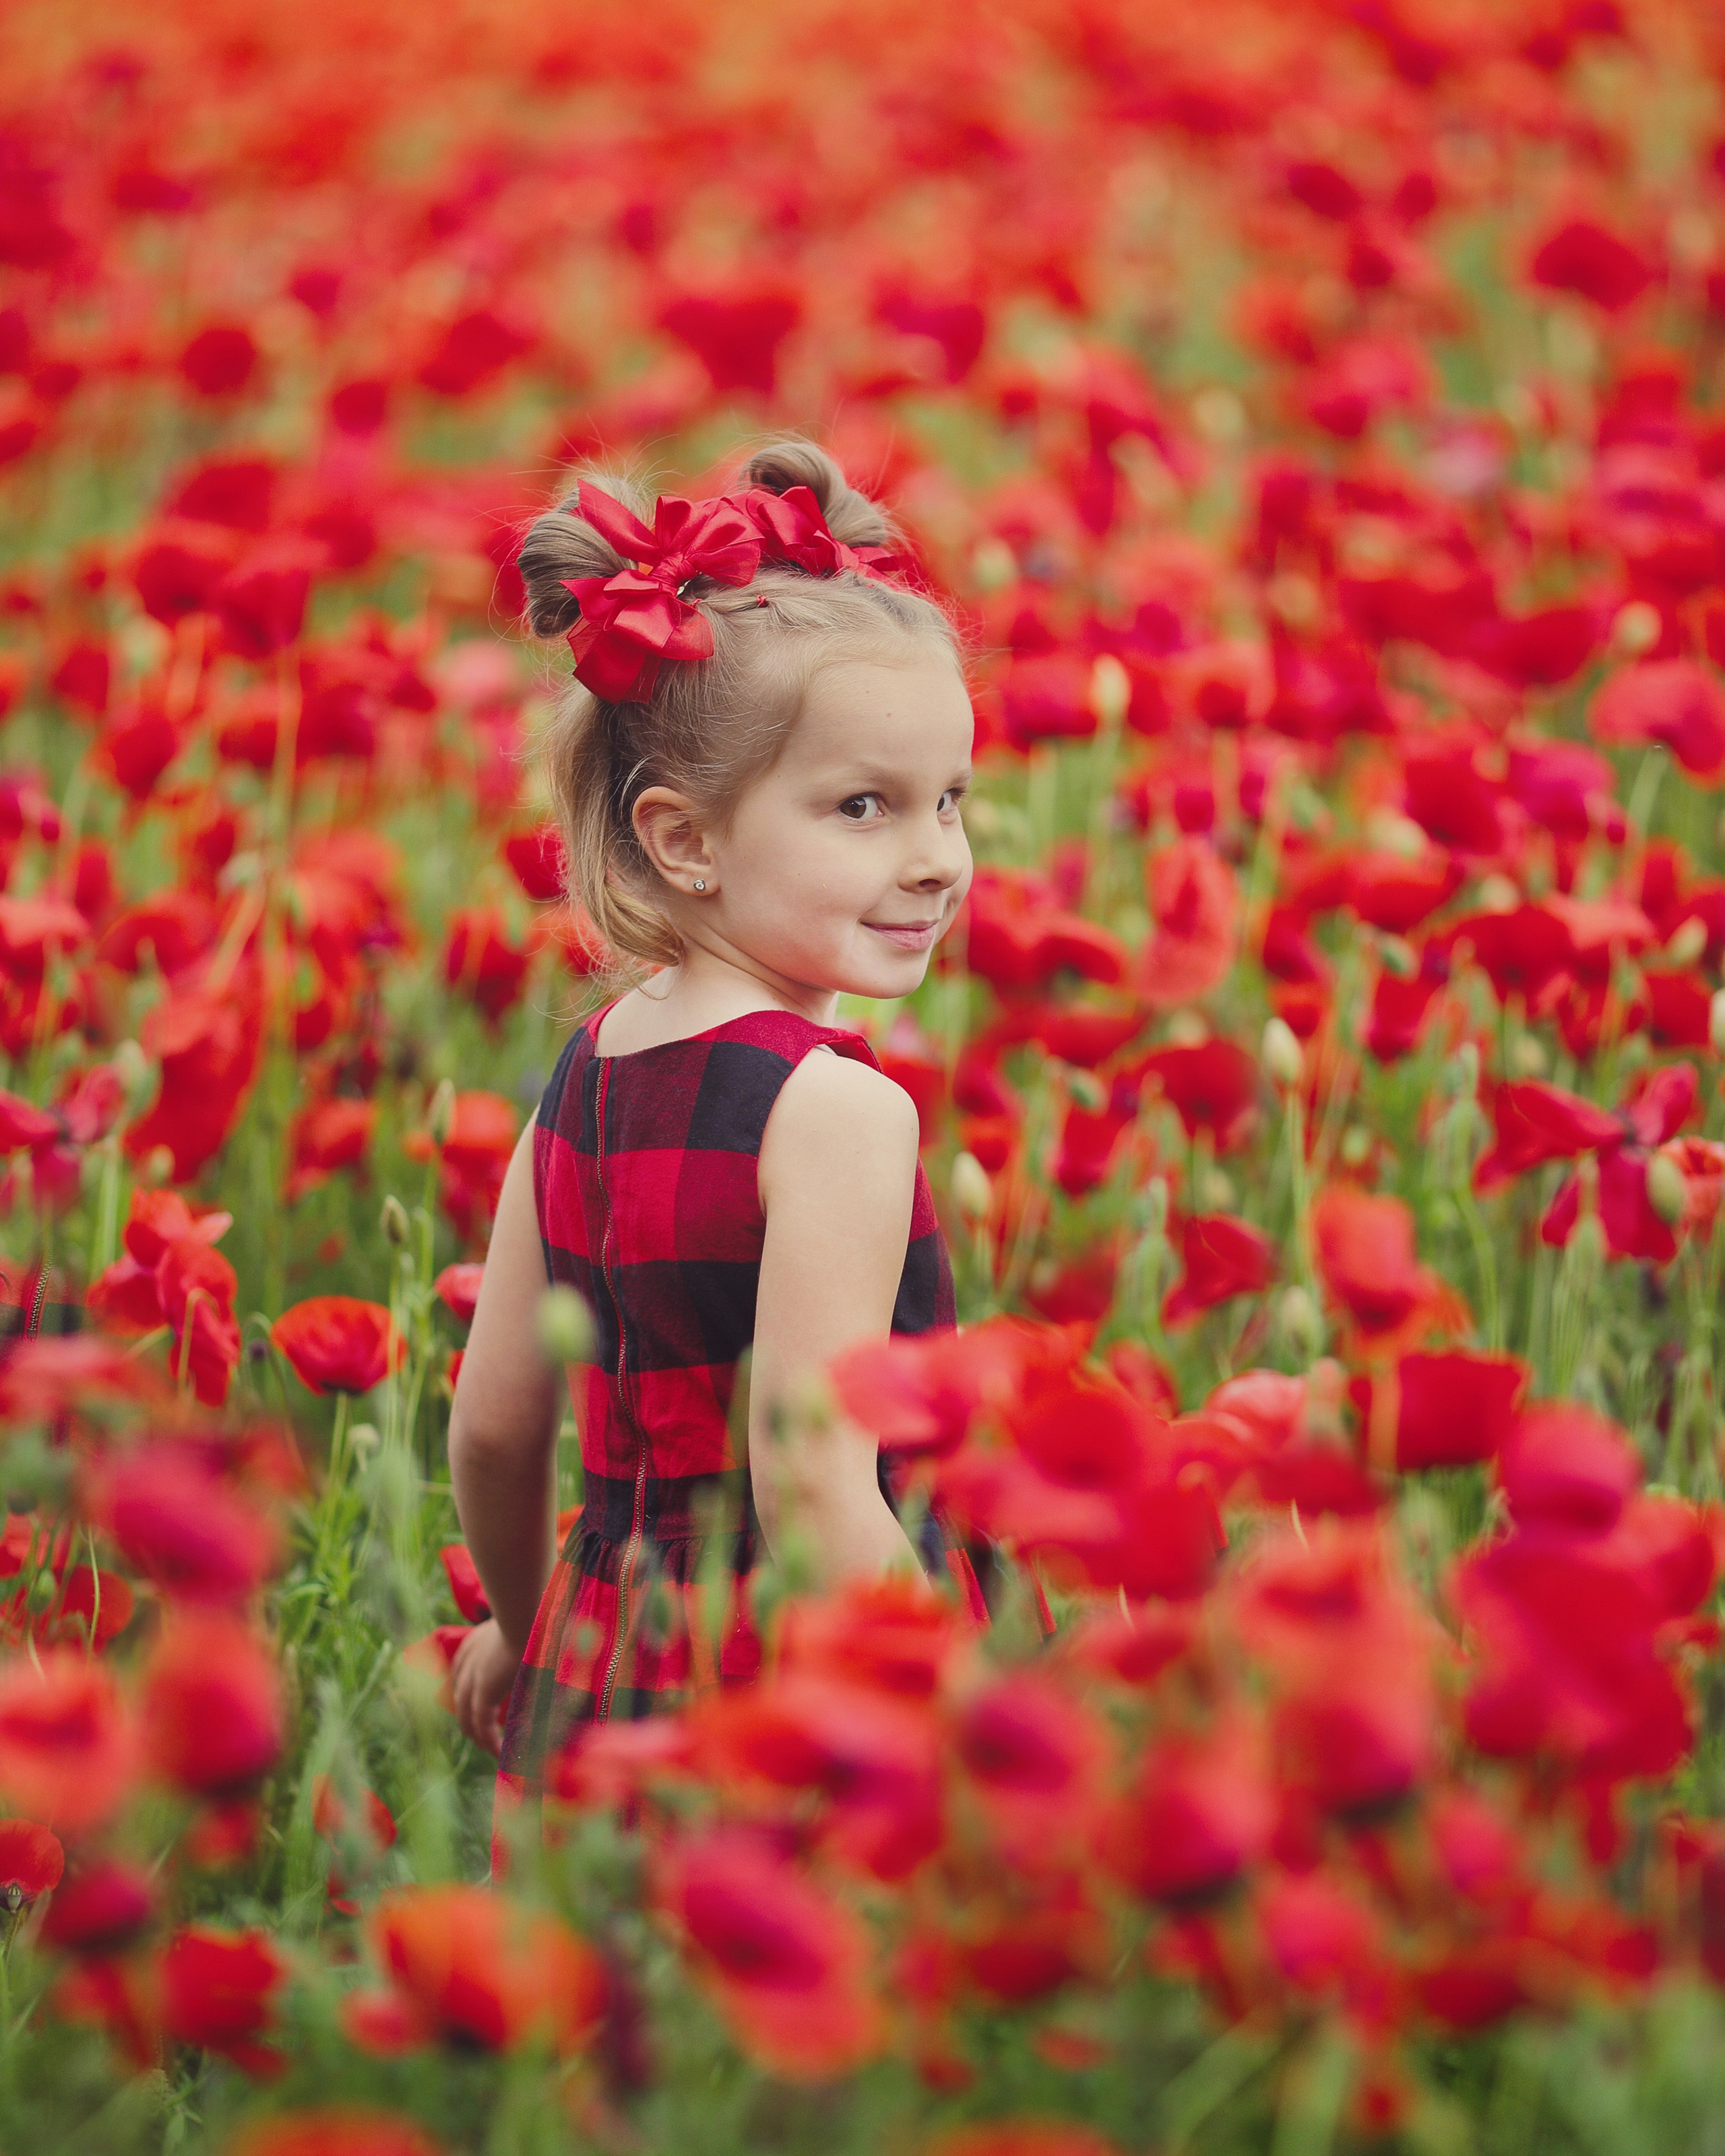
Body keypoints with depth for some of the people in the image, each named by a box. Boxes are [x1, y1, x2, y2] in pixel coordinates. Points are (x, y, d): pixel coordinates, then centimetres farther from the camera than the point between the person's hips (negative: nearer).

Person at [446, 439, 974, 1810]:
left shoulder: (579, 1079, 8)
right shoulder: (836, 1108, -15)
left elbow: (493, 1427, 14)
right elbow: (815, 1490, -20)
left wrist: (528, 1622, 30)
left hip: (591, 1686, 8)